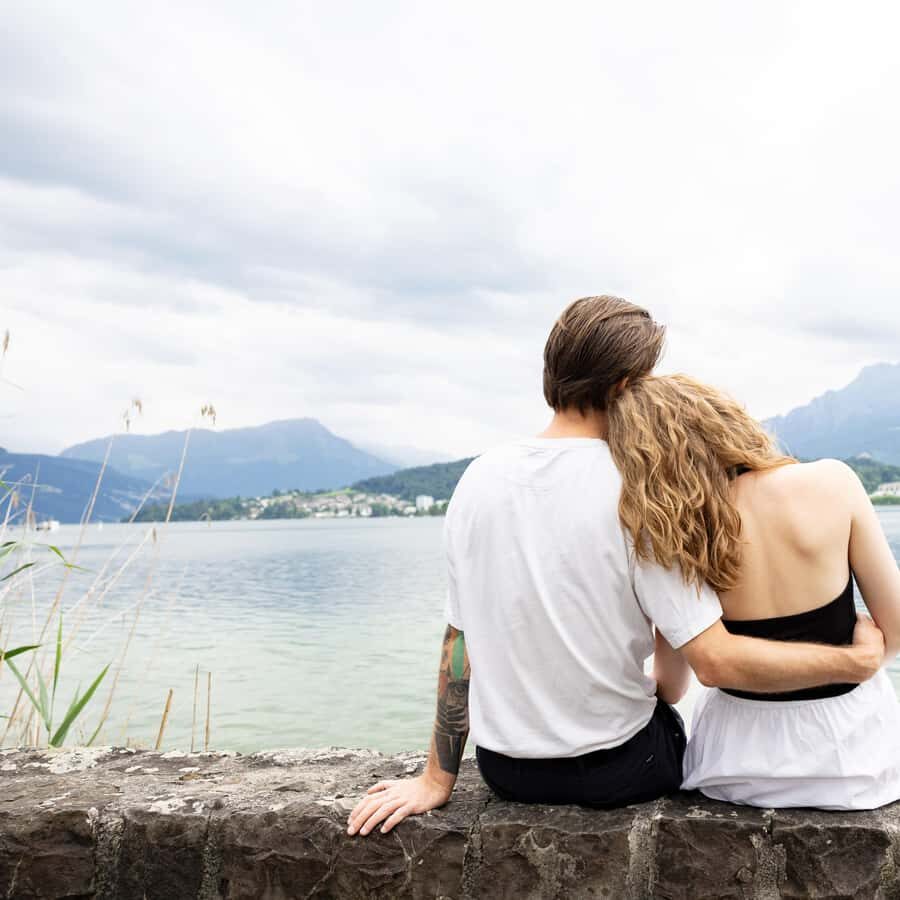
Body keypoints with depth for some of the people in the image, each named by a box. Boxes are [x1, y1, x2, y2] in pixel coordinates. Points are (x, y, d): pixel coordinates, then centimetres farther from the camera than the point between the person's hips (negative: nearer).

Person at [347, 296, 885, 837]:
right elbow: (715, 661, -24)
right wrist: (857, 660, -10)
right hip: (614, 769, -4)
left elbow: (459, 640, -4)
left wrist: (436, 780, 3)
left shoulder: (478, 479, -7)